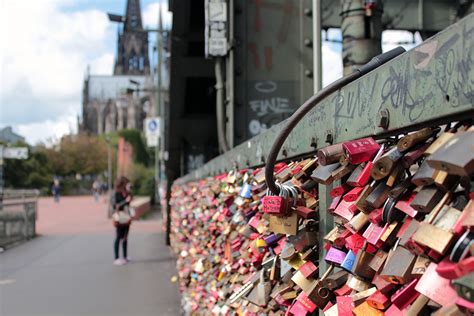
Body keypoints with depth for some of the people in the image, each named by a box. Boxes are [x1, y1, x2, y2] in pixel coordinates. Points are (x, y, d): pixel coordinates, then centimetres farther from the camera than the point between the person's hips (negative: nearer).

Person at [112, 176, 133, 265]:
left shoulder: (126, 194, 11)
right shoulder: (118, 194, -10)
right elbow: (116, 206, -18)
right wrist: (126, 201, -22)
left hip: (126, 218, 7)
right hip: (120, 219, -7)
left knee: (125, 238, 12)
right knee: (119, 238, -4)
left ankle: (125, 257, 20)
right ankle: (116, 258, -1)